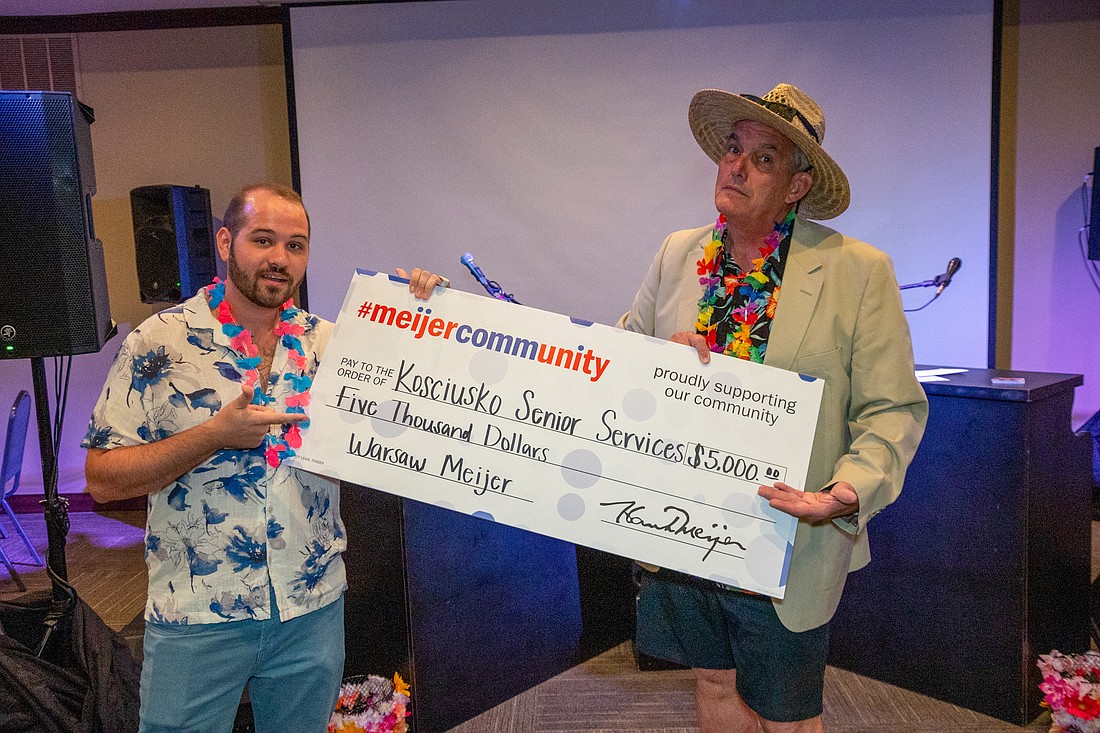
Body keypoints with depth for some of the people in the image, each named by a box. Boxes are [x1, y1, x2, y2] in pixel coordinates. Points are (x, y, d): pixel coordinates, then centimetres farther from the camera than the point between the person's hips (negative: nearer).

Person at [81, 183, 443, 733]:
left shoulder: (329, 342, 2)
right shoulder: (161, 341, -8)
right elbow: (102, 479, -9)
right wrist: (216, 434, -22)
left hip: (314, 610, 3)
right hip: (197, 621, -3)